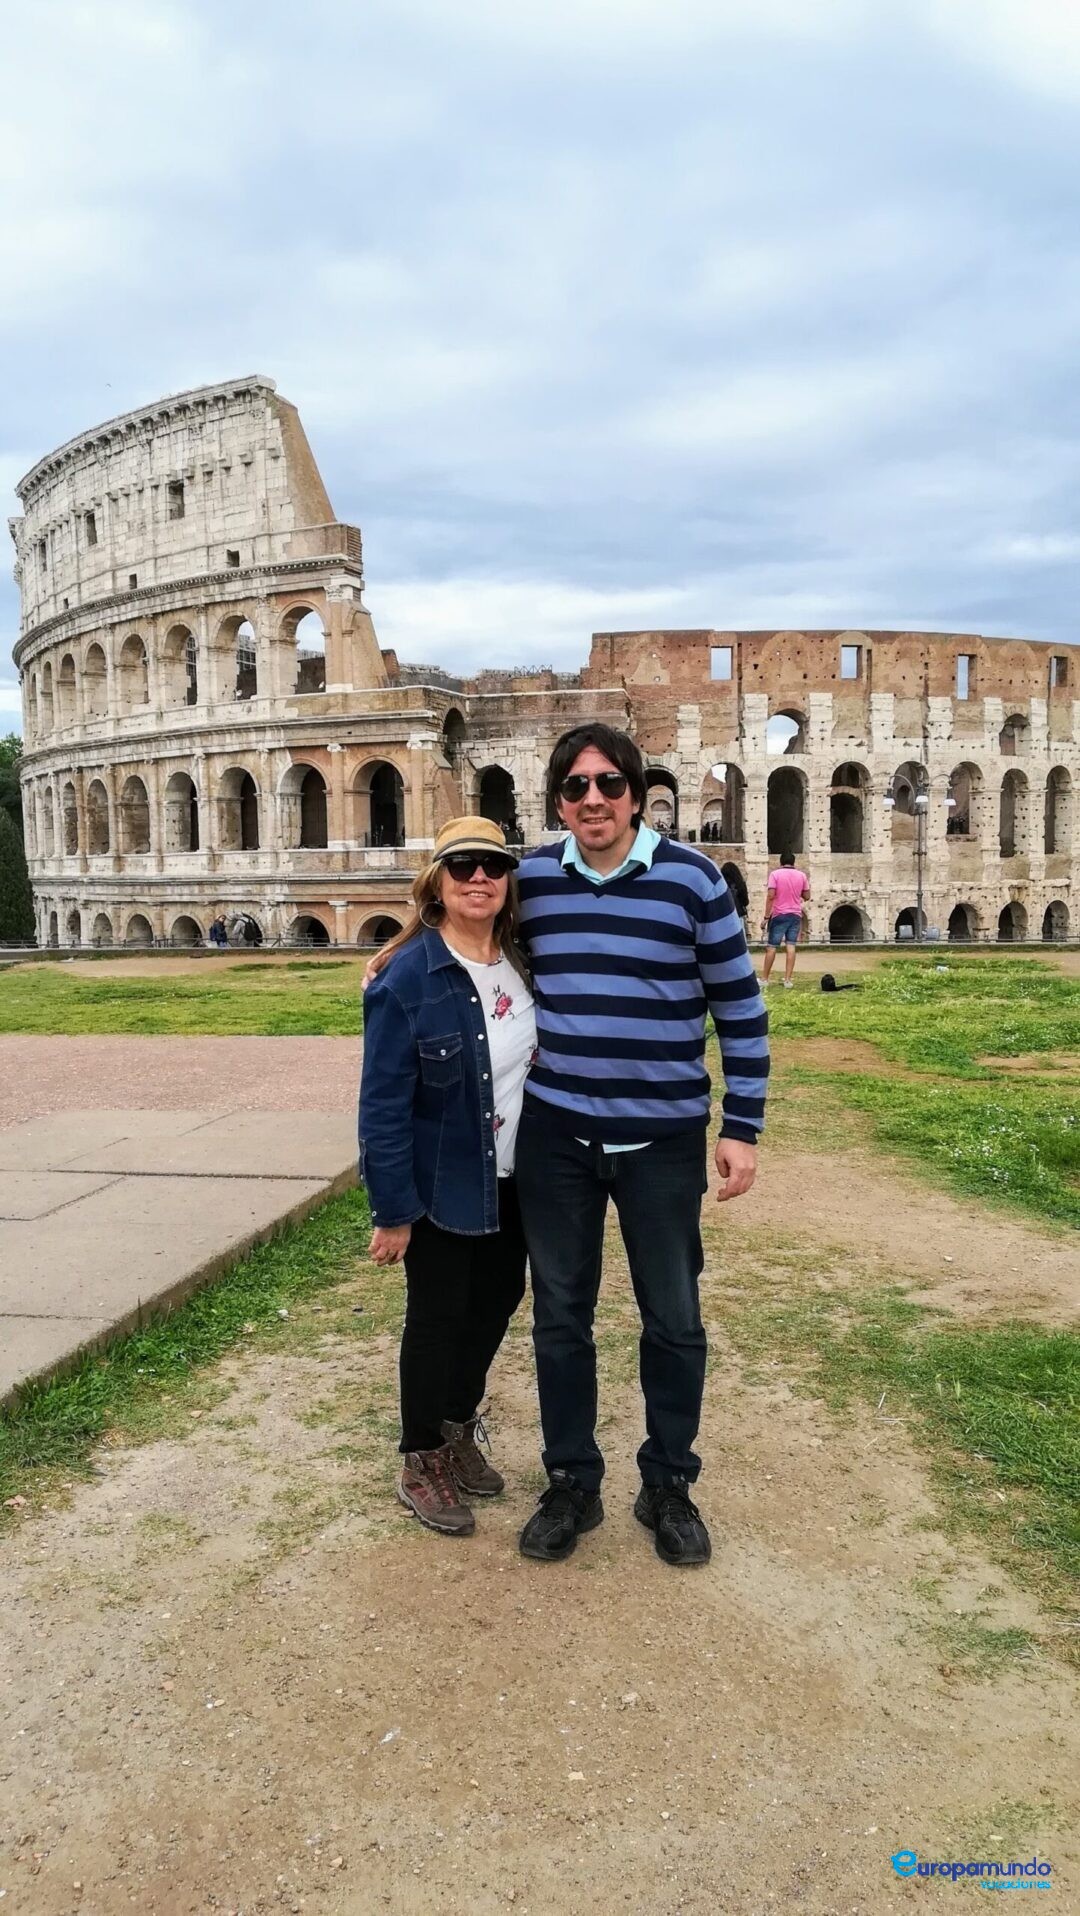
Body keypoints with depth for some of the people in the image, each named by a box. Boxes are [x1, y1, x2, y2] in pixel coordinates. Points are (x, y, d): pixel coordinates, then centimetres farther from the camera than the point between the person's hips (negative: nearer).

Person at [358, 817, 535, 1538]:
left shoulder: (521, 964, -1)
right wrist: (393, 1210, -18)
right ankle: (421, 1462, 28)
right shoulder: (408, 977, -19)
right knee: (437, 1318, 8)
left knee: (496, 1302, 18)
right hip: (441, 1188, -6)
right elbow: (384, 1102, -19)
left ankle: (459, 1429, 40)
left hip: (512, 1182, 6)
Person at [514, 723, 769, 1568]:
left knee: (674, 1321, 11)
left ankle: (669, 1488, 31)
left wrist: (741, 1128, -5)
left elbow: (740, 1008, -3)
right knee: (560, 1317, 12)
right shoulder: (531, 880, 0)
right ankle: (571, 1485, 30)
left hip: (664, 1137, -2)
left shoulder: (692, 878, -8)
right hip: (555, 1134, 2)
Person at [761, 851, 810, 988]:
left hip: (779, 915, -2)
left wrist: (766, 917, -11)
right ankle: (788, 980, -5)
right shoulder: (801, 875, 4)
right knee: (791, 947, 0)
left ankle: (765, 979, 11)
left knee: (772, 947, 5)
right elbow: (807, 897, 9)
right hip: (795, 915, 2)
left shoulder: (775, 874, -6)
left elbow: (770, 896, -13)